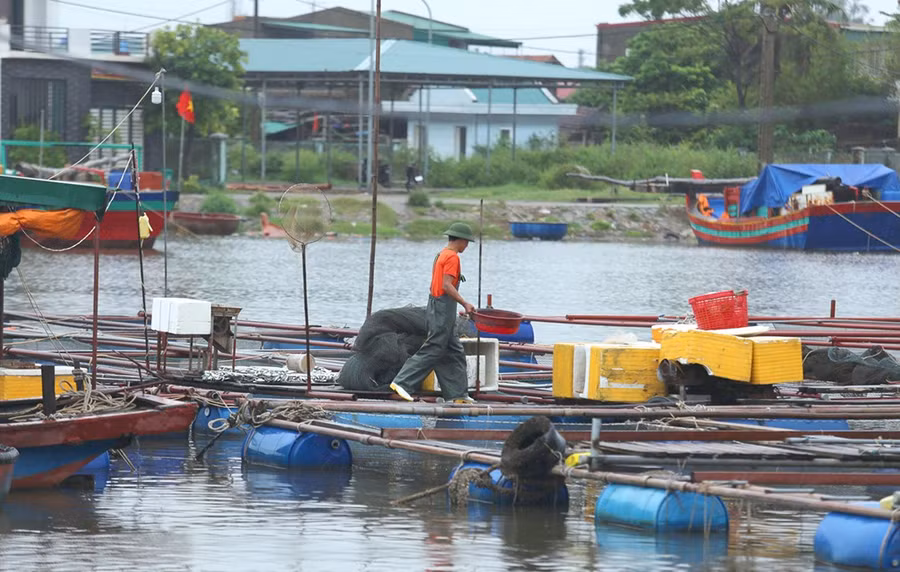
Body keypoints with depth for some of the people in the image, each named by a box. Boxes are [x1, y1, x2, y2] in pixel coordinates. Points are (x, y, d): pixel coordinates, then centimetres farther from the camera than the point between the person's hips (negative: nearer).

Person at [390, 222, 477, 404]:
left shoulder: (441, 255, 16)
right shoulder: (452, 257, -14)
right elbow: (447, 285, -22)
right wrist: (464, 304, -19)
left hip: (435, 305, 10)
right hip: (444, 307, -10)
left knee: (454, 352, 12)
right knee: (433, 350, -7)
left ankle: (458, 394, 13)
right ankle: (402, 382, -8)